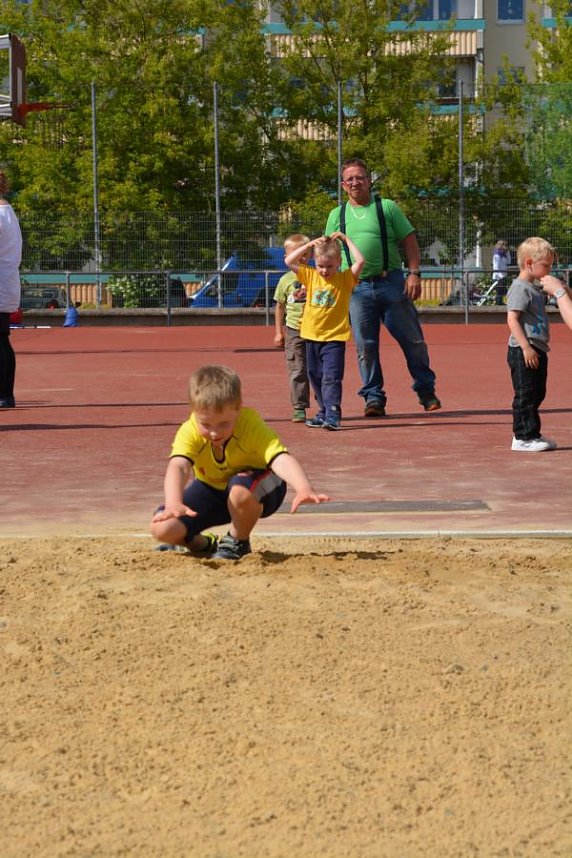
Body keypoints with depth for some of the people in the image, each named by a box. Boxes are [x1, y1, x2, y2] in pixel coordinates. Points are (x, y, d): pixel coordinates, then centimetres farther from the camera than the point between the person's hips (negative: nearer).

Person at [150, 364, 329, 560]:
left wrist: (304, 489, -68)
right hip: (211, 490, 2)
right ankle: (202, 545, 17)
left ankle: (238, 543, -8)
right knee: (162, 527, -16)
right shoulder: (189, 432, -27)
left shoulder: (251, 425, -32)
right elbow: (177, 467, -45)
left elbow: (281, 458, -47)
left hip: (258, 490, -2)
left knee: (240, 490, -39)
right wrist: (173, 503, -66)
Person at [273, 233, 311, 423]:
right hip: (293, 330, 0)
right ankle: (299, 408, 0)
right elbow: (280, 307, 10)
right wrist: (278, 332, 9)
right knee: (297, 370, -4)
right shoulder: (286, 280, 3)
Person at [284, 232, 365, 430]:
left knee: (331, 378, -14)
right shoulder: (311, 276, 5)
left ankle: (333, 416, -16)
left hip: (335, 338, -5)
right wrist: (310, 245, -4)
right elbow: (289, 261, 0)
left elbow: (360, 261, -18)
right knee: (316, 379, 13)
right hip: (312, 337, 5)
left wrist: (346, 239, -10)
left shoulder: (345, 279, -4)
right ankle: (324, 412, 25)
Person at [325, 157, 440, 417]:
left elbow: (409, 242, 4)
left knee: (412, 340, 1)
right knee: (365, 346, 2)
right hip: (357, 288, 2)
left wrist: (414, 273, -7)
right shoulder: (336, 215, 13)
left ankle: (426, 391, 15)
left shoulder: (387, 208, 6)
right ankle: (373, 397, 11)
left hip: (391, 282, -1)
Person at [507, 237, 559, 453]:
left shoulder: (536, 287, 17)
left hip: (536, 350, 10)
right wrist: (526, 347, -26)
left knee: (537, 394, 14)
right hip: (523, 352, -10)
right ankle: (524, 437, -3)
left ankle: (531, 434, 23)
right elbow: (512, 319, -22)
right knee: (525, 394, -6)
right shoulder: (520, 288, -14)